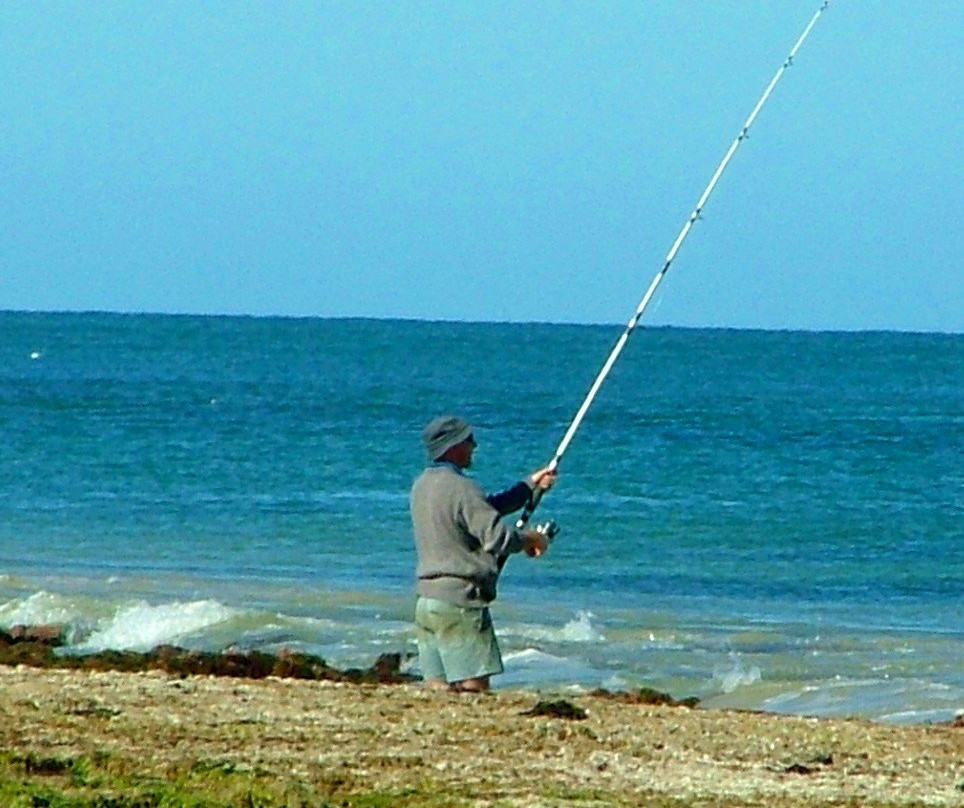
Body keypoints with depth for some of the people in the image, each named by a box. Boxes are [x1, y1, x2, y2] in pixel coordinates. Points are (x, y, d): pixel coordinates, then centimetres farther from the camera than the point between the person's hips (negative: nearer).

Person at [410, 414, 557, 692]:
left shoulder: (423, 485, 14)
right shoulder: (461, 488, -15)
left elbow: (484, 509, 23)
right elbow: (497, 537, -21)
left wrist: (530, 485, 25)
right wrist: (530, 538, -2)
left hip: (426, 600, 9)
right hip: (459, 601, -9)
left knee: (438, 688, 6)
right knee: (474, 688, -8)